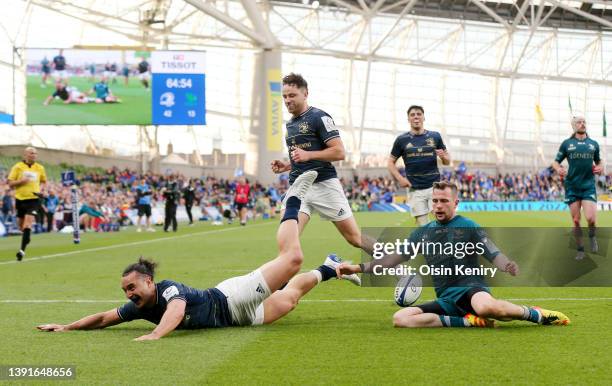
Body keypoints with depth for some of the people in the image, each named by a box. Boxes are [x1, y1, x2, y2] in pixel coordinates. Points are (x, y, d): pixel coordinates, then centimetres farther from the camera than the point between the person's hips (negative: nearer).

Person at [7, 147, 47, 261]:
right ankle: (26, 238, 44)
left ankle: (22, 250, -22)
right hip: (20, 199, 1)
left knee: (28, 224, -18)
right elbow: (10, 183, -1)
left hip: (34, 199, -1)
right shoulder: (17, 167, 0)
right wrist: (21, 181, -19)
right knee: (21, 225, 10)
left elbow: (44, 182, 21)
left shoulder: (40, 168, 6)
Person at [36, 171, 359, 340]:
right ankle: (329, 268, 46)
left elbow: (176, 310, -51)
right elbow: (104, 317, 1)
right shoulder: (139, 308, -6)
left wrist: (155, 334, -68)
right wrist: (66, 326, -8)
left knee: (291, 258, -13)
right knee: (289, 298, 21)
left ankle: (293, 202, 13)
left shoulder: (169, 290, -29)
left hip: (231, 299, -6)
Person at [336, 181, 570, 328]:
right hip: (445, 299, 5)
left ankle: (536, 314, -14)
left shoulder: (468, 227, 4)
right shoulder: (422, 233, 17)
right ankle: (468, 322, -21)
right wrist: (359, 268, 10)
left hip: (471, 288, -5)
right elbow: (395, 257, 18)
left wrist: (507, 266, -29)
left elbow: (493, 254, -5)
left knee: (485, 307, -43)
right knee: (401, 319, -23)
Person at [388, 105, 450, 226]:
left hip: (434, 185, 0)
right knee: (423, 227, -1)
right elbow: (390, 162, 11)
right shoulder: (402, 139, 5)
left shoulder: (435, 136, 6)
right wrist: (400, 179, -4)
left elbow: (447, 161, 13)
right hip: (415, 189, 0)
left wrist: (443, 156, -10)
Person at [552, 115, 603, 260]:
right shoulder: (567, 144, 6)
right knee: (576, 221, 2)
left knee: (591, 218, -14)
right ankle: (580, 250, 15)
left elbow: (599, 162, 21)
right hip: (572, 187, 0)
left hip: (589, 186, 0)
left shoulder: (594, 144, 10)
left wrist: (600, 168, -3)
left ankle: (592, 237, 18)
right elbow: (556, 162, 9)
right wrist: (558, 169, -13)